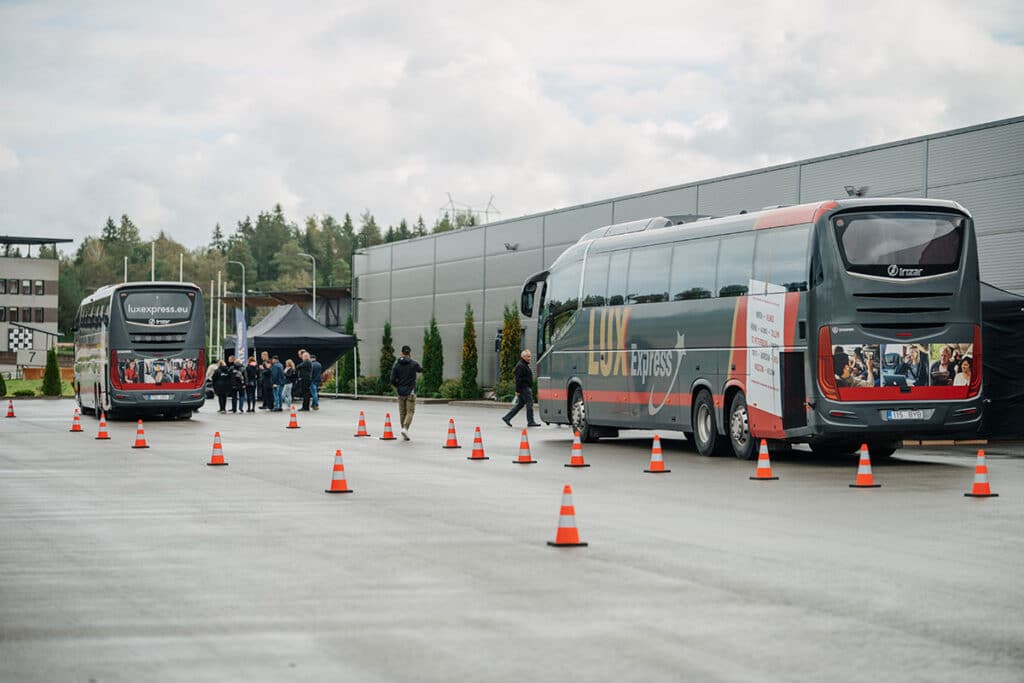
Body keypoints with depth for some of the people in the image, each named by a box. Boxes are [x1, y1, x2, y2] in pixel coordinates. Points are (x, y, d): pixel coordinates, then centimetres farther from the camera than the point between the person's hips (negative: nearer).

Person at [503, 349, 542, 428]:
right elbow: (518, 379, -19)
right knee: (529, 403, -8)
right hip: (524, 388, -11)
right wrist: (517, 390, -23)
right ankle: (530, 422, -5)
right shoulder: (520, 365, -14)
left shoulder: (525, 365, 20)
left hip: (526, 388, 11)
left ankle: (507, 418, 12)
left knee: (520, 404, 11)